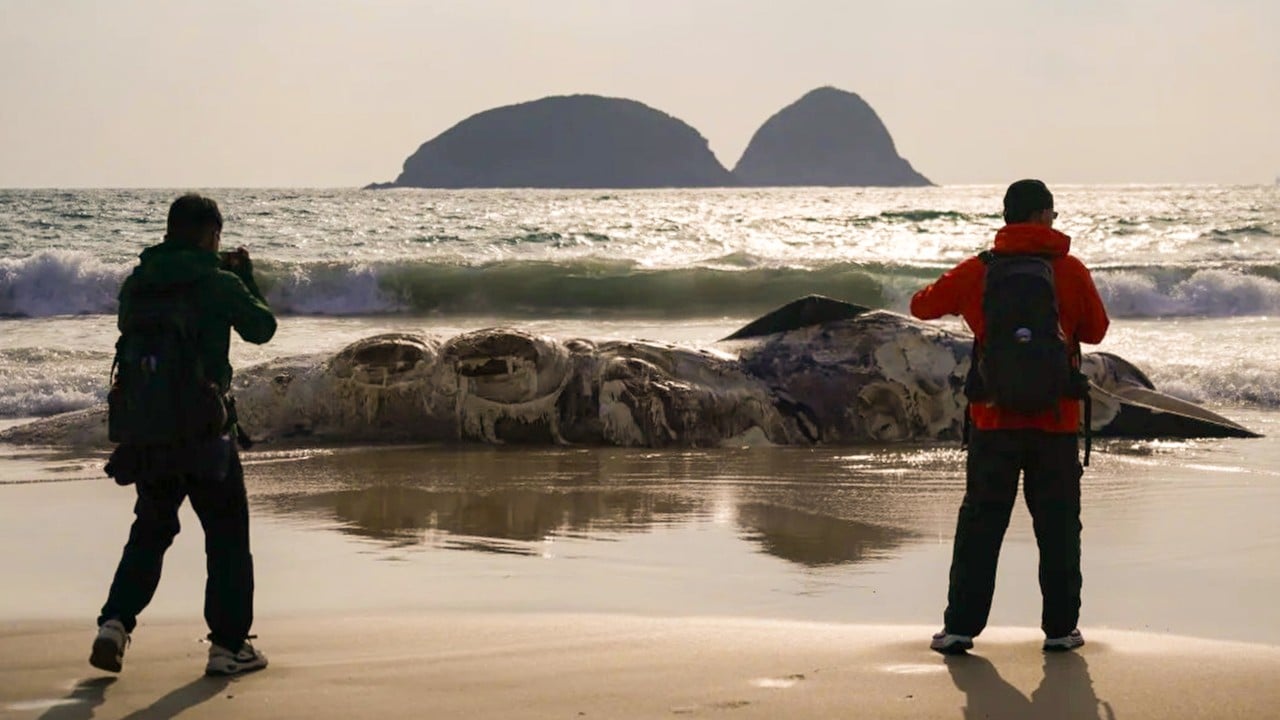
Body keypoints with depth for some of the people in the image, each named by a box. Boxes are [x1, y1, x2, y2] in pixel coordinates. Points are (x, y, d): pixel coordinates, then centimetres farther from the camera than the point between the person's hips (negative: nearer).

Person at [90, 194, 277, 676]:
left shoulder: (136, 284, 4)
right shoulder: (218, 283, -9)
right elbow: (262, 328, 4)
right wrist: (245, 278, 17)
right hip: (204, 431, -5)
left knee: (150, 529, 19)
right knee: (227, 534, 8)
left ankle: (116, 622, 2)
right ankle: (228, 645, 10)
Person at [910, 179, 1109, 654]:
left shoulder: (977, 271, 0)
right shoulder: (1070, 271, -4)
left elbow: (922, 306, 12)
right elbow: (1096, 330, 6)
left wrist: (961, 301, 31)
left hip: (994, 420, 1)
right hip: (1056, 420, -1)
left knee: (980, 524, 6)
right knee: (1058, 526, 8)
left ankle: (960, 627, 4)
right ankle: (1060, 628, 10)